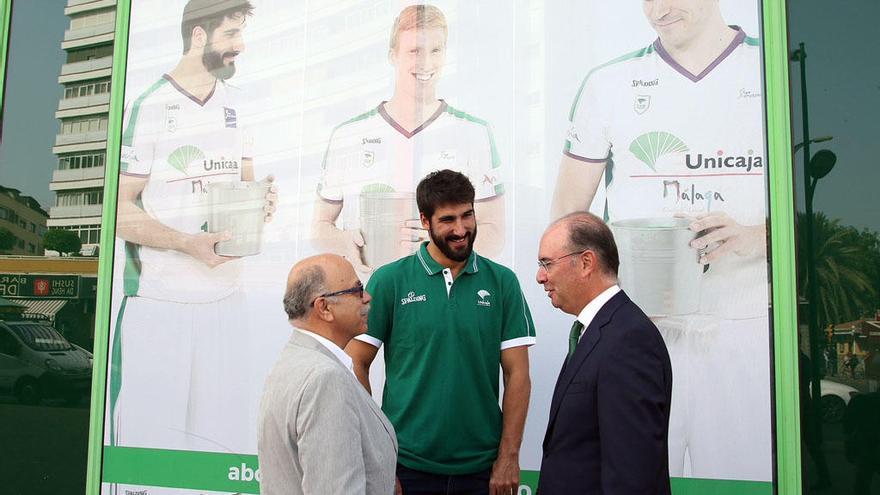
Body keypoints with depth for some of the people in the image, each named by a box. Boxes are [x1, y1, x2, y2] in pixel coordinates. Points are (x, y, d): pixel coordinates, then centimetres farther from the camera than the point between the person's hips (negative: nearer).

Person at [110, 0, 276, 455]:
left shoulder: (236, 103, 11)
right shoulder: (147, 109, -6)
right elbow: (120, 209, -7)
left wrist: (261, 197, -3)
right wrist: (189, 243, -20)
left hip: (226, 297, 5)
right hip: (159, 302, -4)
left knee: (229, 433, 8)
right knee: (152, 434, 2)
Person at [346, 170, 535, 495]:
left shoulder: (502, 282, -1)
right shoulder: (389, 281, -5)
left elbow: (517, 373, -1)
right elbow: (356, 364, -3)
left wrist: (509, 457, -5)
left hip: (481, 468, 1)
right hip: (407, 466, -1)